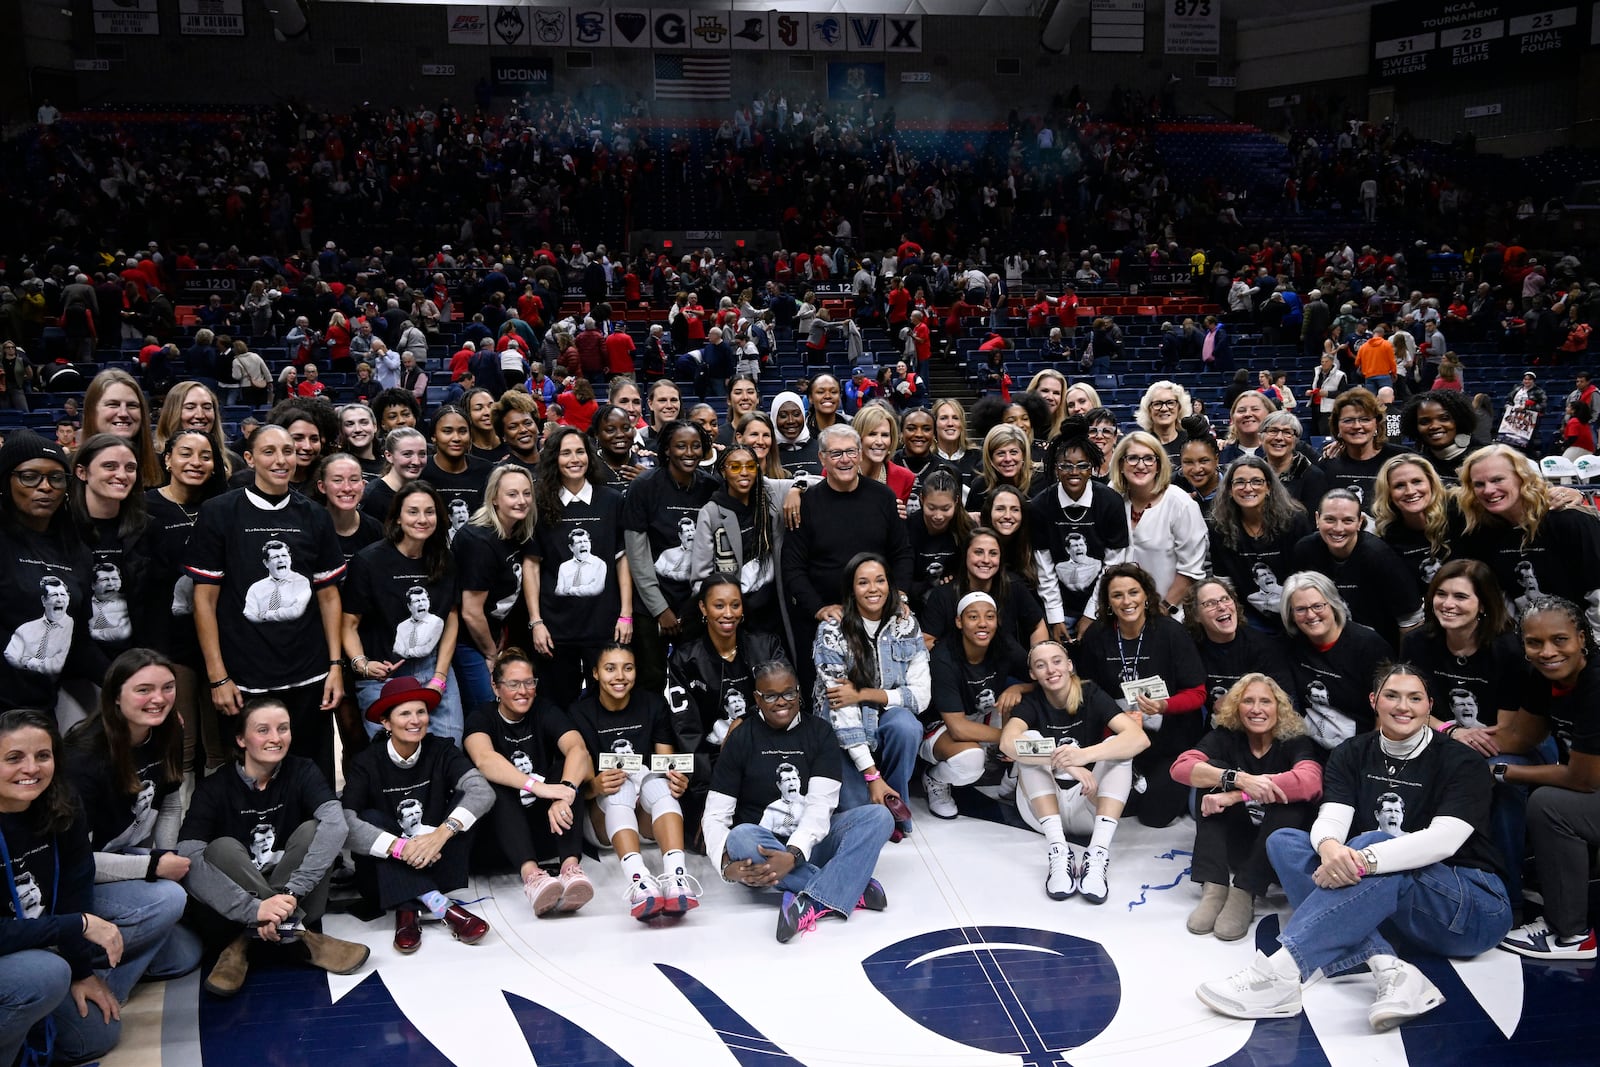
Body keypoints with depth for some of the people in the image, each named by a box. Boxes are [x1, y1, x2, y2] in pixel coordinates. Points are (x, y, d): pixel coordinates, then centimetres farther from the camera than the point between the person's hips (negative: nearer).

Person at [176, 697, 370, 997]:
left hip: (289, 898, 1)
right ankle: (295, 934, -28)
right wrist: (253, 908, -38)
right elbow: (187, 860, -25)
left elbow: (335, 824, -24)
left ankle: (246, 940, -23)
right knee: (222, 848, -27)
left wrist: (289, 894, -38)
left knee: (312, 830, -21)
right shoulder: (214, 788, -8)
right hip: (233, 911, -1)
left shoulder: (303, 773, -4)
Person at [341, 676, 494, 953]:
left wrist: (442, 833, -38)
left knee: (462, 799, -19)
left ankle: (409, 909, -26)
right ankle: (441, 906, -37)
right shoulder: (368, 762, -9)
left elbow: (483, 791, -23)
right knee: (371, 818, -25)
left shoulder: (440, 751, -6)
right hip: (388, 869, -1)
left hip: (437, 862, 1)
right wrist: (399, 847, -37)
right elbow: (343, 823, -24)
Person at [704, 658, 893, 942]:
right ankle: (852, 889, -31)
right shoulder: (741, 739, 1)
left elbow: (821, 803, -9)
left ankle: (813, 902, -42)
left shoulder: (818, 730, 3)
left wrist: (794, 854, -27)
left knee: (879, 816, -22)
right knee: (740, 838, -36)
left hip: (810, 841, 2)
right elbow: (716, 814, -4)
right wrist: (726, 864, -25)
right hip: (763, 845, -1)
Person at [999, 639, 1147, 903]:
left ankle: (1098, 853, -38)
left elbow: (1139, 738, -21)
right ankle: (1058, 851, -35)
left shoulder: (1091, 695, -4)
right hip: (1044, 811, 0)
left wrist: (1084, 755, -38)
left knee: (1118, 745, -20)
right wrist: (1063, 761, -41)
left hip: (1088, 807, 0)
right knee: (1031, 739, -21)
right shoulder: (1031, 703, -3)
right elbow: (1008, 743, -26)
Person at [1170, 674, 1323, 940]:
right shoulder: (1225, 737, -5)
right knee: (1214, 774, -20)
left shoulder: (1295, 742, -10)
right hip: (1233, 840, 2)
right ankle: (1214, 888, -29)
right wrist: (1239, 779, -39)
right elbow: (1180, 767, -23)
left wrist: (1236, 796, -37)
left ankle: (1244, 894, -29)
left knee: (1293, 801, -30)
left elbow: (1310, 782, -34)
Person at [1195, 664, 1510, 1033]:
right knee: (1284, 841, -16)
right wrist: (1330, 848, -37)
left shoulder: (1462, 763, -6)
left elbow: (1444, 839, -23)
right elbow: (1330, 819, -11)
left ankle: (1279, 973, -46)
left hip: (1475, 908, -5)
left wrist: (1366, 859, -39)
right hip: (1378, 892, 5)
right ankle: (1388, 967, -35)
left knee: (1374, 844, -34)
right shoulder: (1352, 755, 6)